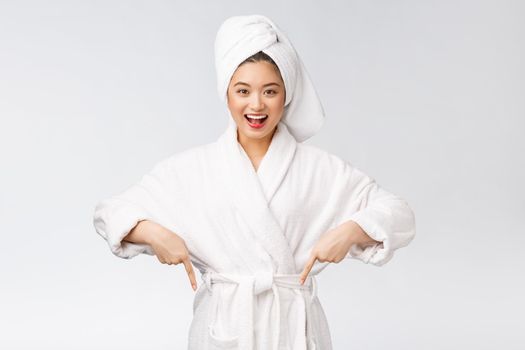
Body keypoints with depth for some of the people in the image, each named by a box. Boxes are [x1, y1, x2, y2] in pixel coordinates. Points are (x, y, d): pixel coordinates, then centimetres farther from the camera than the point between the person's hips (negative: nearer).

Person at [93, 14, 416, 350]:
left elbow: (398, 214, 0)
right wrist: (154, 232, -16)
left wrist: (350, 231, -17)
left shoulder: (319, 168, -2)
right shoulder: (191, 167, -1)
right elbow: (111, 212, 3)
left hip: (294, 323, 0)